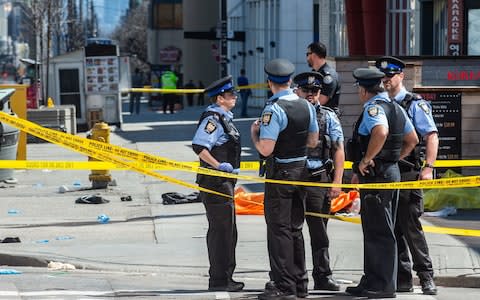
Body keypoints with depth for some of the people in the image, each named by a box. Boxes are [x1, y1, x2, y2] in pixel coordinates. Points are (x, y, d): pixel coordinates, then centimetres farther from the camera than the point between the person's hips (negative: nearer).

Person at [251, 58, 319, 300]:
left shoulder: (273, 110, -19)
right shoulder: (306, 106, 4)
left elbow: (266, 149, -23)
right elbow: (313, 141, 13)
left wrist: (254, 133, -5)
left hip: (280, 171, -7)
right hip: (301, 169, 7)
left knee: (279, 229, -2)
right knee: (295, 228, 16)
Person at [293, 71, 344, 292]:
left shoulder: (328, 116, 9)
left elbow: (338, 150, 6)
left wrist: (337, 182, -3)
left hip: (318, 180, -1)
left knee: (319, 231, 0)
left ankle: (322, 277, 5)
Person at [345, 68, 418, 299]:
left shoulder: (373, 108, -15)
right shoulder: (396, 108, 15)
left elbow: (381, 132, -35)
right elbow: (412, 140, 22)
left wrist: (366, 160, -24)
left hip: (375, 176, -10)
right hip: (392, 171, 10)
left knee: (379, 232, -6)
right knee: (374, 230, 16)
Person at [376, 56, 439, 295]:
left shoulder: (415, 104, -1)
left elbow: (432, 135, -8)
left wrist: (428, 167, -19)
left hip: (408, 175, -6)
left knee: (411, 226, -10)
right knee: (392, 230, 6)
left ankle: (426, 277, -4)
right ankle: (402, 280, 12)